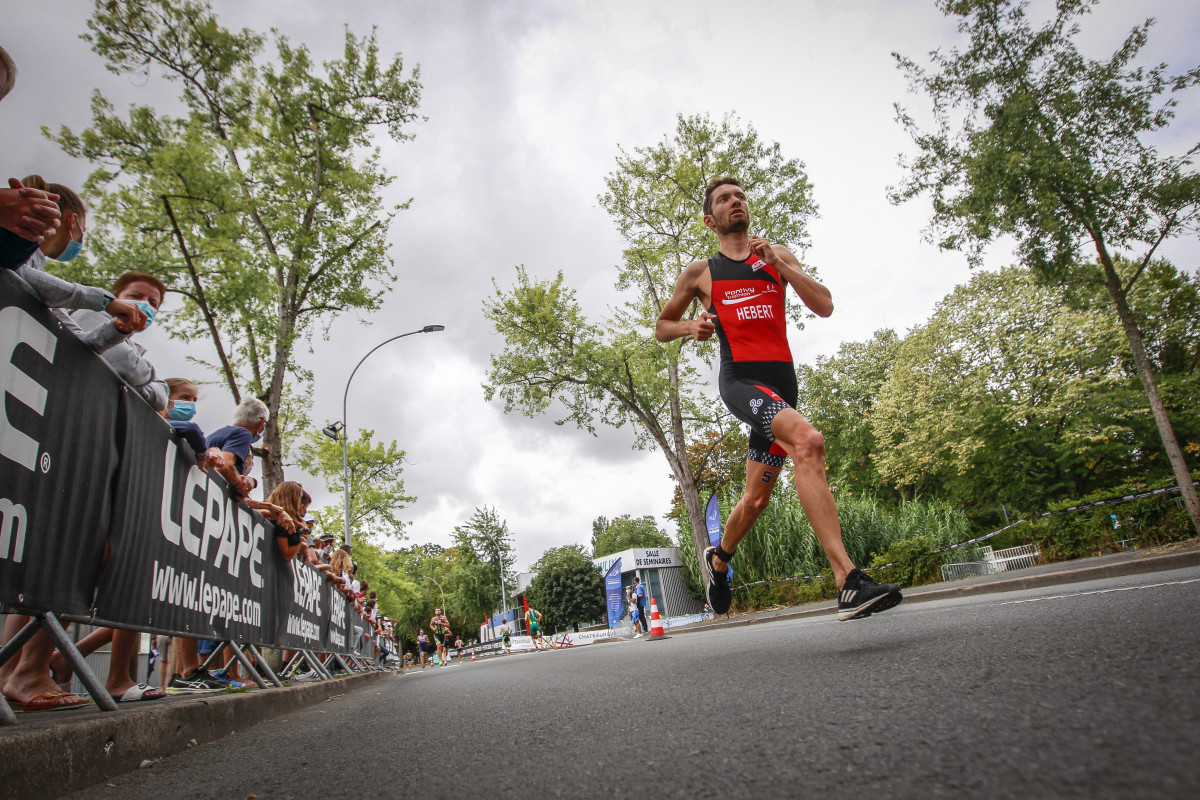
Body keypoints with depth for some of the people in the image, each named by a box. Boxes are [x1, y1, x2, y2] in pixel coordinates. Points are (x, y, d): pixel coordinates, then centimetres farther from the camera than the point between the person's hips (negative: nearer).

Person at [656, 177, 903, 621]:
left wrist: (778, 264, -3)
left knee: (756, 498, 7)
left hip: (782, 381, 4)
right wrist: (692, 327, -1)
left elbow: (824, 307, 6)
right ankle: (848, 583, -38)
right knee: (808, 440, -33)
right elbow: (662, 328, 21)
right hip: (740, 379, -4)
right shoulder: (700, 272, 13)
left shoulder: (778, 256, 18)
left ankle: (718, 560, 38)